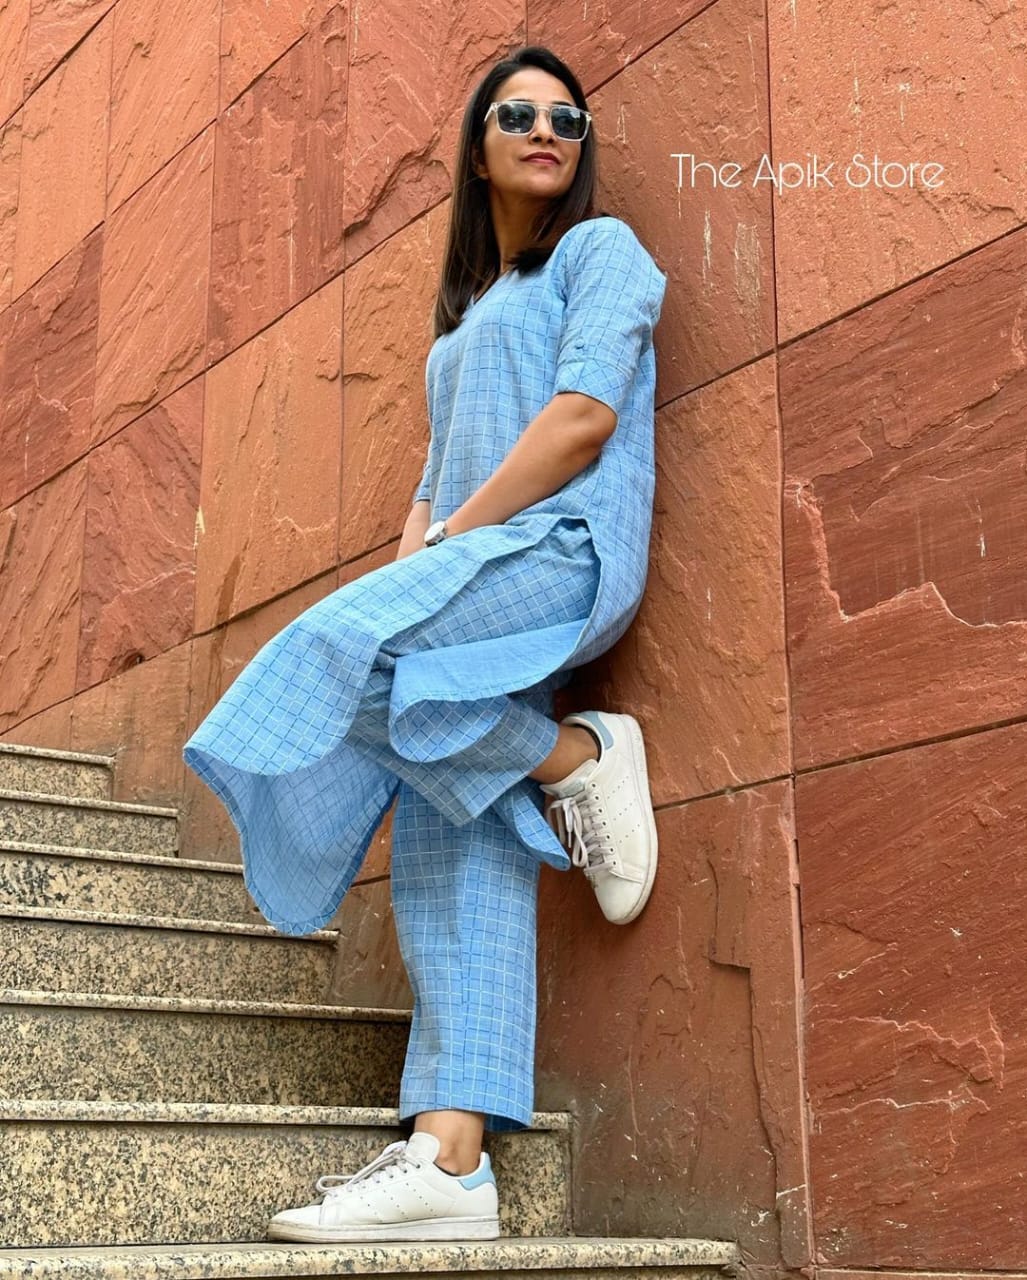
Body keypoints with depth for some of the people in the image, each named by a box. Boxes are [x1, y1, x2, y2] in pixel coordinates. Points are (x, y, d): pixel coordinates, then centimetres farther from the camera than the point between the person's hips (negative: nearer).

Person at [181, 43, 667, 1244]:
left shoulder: (601, 248, 10)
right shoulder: (464, 317, 32)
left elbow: (584, 418, -7)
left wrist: (454, 540, -10)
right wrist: (409, 572, 5)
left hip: (564, 547, -7)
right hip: (478, 572, 7)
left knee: (336, 651, -31)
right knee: (456, 864, -7)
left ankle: (579, 757, -14)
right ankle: (448, 1158, -12)